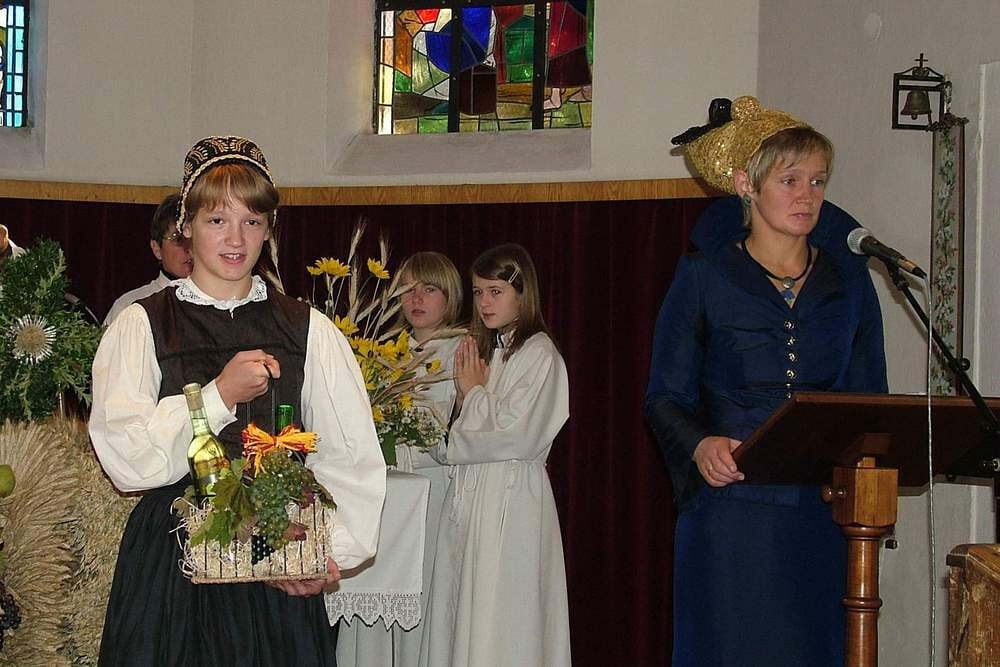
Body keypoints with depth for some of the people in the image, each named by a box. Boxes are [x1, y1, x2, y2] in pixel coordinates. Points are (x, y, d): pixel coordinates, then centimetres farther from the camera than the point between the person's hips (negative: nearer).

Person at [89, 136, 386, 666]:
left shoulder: (309, 332, 7)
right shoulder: (140, 327, 2)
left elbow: (353, 458, 1)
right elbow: (123, 457, -9)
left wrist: (332, 552, -11)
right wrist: (217, 397, -16)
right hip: (171, 561, -1)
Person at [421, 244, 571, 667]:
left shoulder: (539, 355, -8)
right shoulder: (482, 351, 16)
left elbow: (517, 438, -15)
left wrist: (475, 390, -4)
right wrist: (466, 393, -1)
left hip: (510, 497, -8)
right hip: (469, 492, 8)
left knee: (499, 620, -4)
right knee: (462, 612, 7)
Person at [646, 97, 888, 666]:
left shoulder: (848, 278, 10)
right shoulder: (704, 277, 1)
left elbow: (869, 395, 13)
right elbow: (665, 395, 2)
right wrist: (699, 445, -18)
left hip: (824, 511, 3)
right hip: (731, 507, -3)